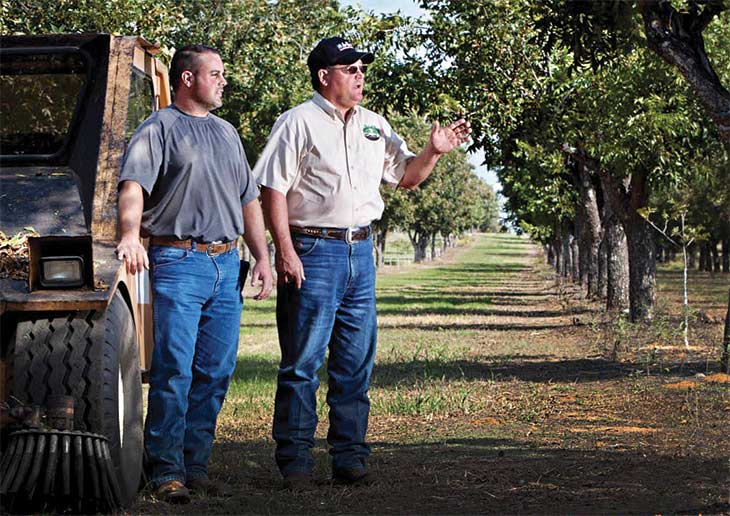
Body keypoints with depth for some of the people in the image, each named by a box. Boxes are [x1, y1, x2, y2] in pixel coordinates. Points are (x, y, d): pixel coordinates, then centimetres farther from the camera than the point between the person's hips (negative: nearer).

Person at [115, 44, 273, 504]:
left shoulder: (226, 133, 21)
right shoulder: (159, 128, 1)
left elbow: (249, 202, 24)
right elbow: (133, 187, -13)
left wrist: (262, 258, 15)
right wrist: (130, 236, -31)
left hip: (227, 265, 6)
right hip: (178, 263, -6)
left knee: (216, 372, 6)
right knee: (174, 371, -9)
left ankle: (196, 466, 13)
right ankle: (167, 472, -6)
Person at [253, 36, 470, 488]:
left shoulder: (374, 125, 16)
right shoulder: (299, 123, -5)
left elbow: (405, 176, 22)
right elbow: (274, 189, -9)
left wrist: (433, 152, 3)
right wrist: (286, 252, -16)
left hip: (361, 251, 7)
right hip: (313, 251, -6)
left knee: (356, 363, 8)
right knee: (302, 362, -4)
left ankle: (350, 458, 15)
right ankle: (295, 461, 1)